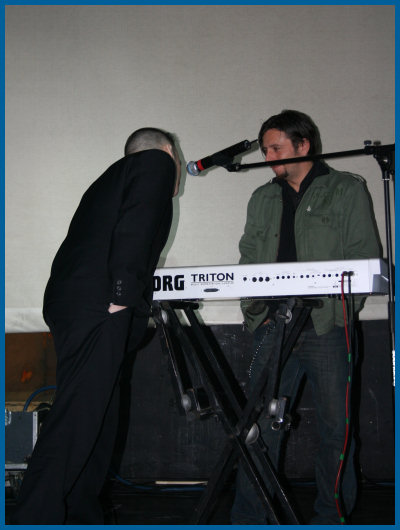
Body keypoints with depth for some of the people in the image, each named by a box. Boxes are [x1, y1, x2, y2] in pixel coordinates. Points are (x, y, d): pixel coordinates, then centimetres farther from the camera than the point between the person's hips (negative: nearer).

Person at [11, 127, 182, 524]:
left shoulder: (111, 178, 32)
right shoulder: (157, 162, 6)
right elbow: (134, 226, -11)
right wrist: (123, 293, -15)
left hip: (71, 303, 9)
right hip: (98, 308, -9)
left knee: (97, 419, 12)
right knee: (75, 421, -12)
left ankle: (80, 517, 16)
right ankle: (34, 520, -13)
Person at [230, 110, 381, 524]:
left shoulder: (347, 190, 8)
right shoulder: (262, 199, 21)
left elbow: (365, 259, 1)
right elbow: (249, 261, 19)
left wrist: (334, 314, -10)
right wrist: (255, 311, 2)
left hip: (327, 330, -3)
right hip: (273, 329, 3)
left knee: (336, 431, 1)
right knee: (260, 427, -2)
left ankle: (331, 517, 15)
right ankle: (248, 520, 5)